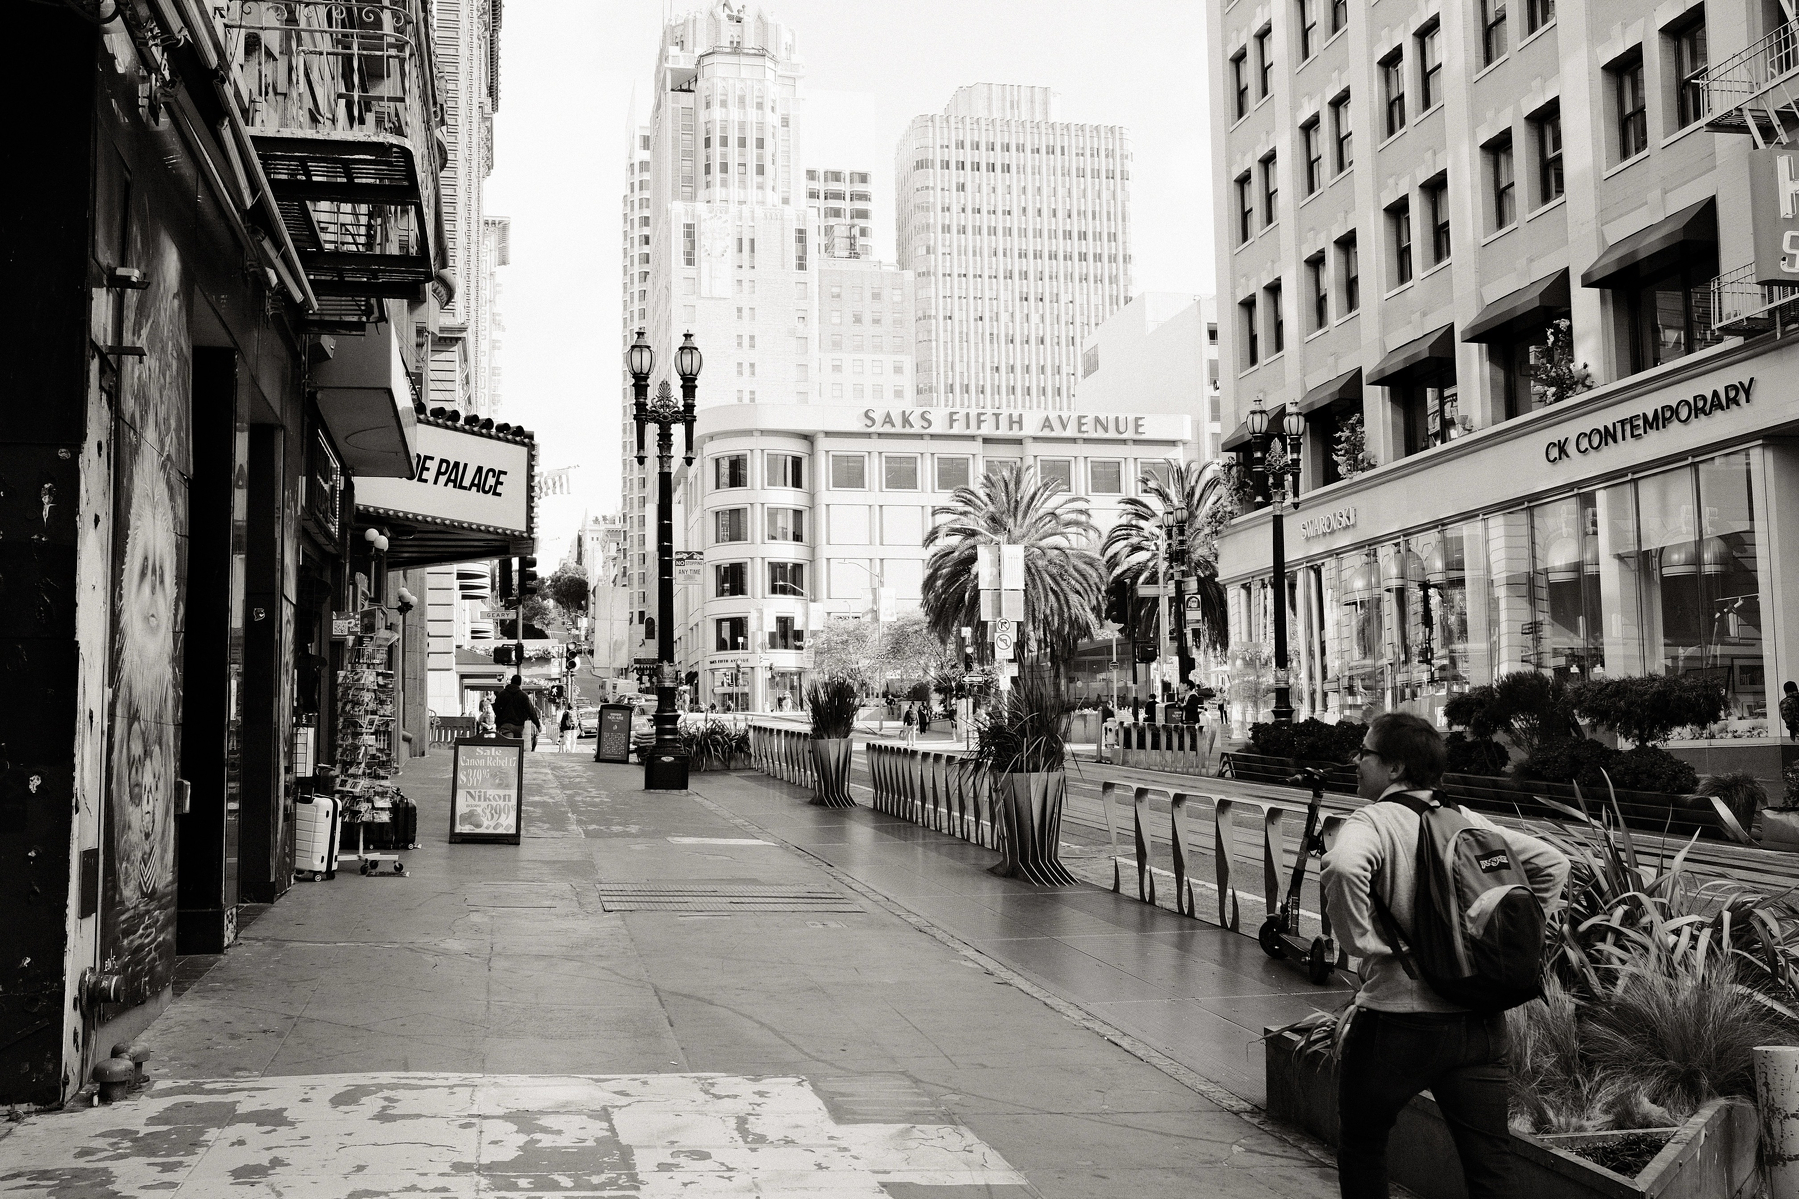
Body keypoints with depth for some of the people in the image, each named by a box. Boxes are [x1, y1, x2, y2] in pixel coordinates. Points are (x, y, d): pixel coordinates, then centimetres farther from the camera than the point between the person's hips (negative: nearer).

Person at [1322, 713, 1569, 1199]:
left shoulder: (1371, 822, -10)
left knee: (1361, 1147, 17)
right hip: (1481, 1023, 5)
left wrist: (1362, 940, -18)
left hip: (1398, 1021, -5)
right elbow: (1552, 862, 17)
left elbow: (1343, 867, -33)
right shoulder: (1469, 820, 9)